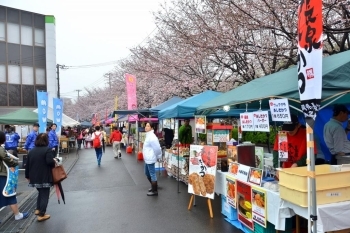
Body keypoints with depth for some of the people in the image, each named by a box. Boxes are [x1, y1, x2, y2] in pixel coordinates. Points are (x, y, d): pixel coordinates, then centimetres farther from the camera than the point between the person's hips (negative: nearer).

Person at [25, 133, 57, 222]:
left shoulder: (31, 151, 9)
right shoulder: (48, 150, -12)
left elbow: (27, 165, 12)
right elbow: (49, 161, -25)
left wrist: (28, 176, 22)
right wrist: (55, 161, -3)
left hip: (34, 177, 7)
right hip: (44, 177, -7)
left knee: (41, 193, 26)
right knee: (44, 195, 3)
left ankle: (38, 209, 30)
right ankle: (41, 215, 6)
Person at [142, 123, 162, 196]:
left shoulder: (152, 137, -21)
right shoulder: (148, 135, 11)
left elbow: (157, 148, -23)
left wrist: (158, 157, -11)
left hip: (150, 159, -11)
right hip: (147, 159, 11)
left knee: (152, 174, 1)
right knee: (147, 173, 22)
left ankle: (155, 191, 14)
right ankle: (154, 186, 39)